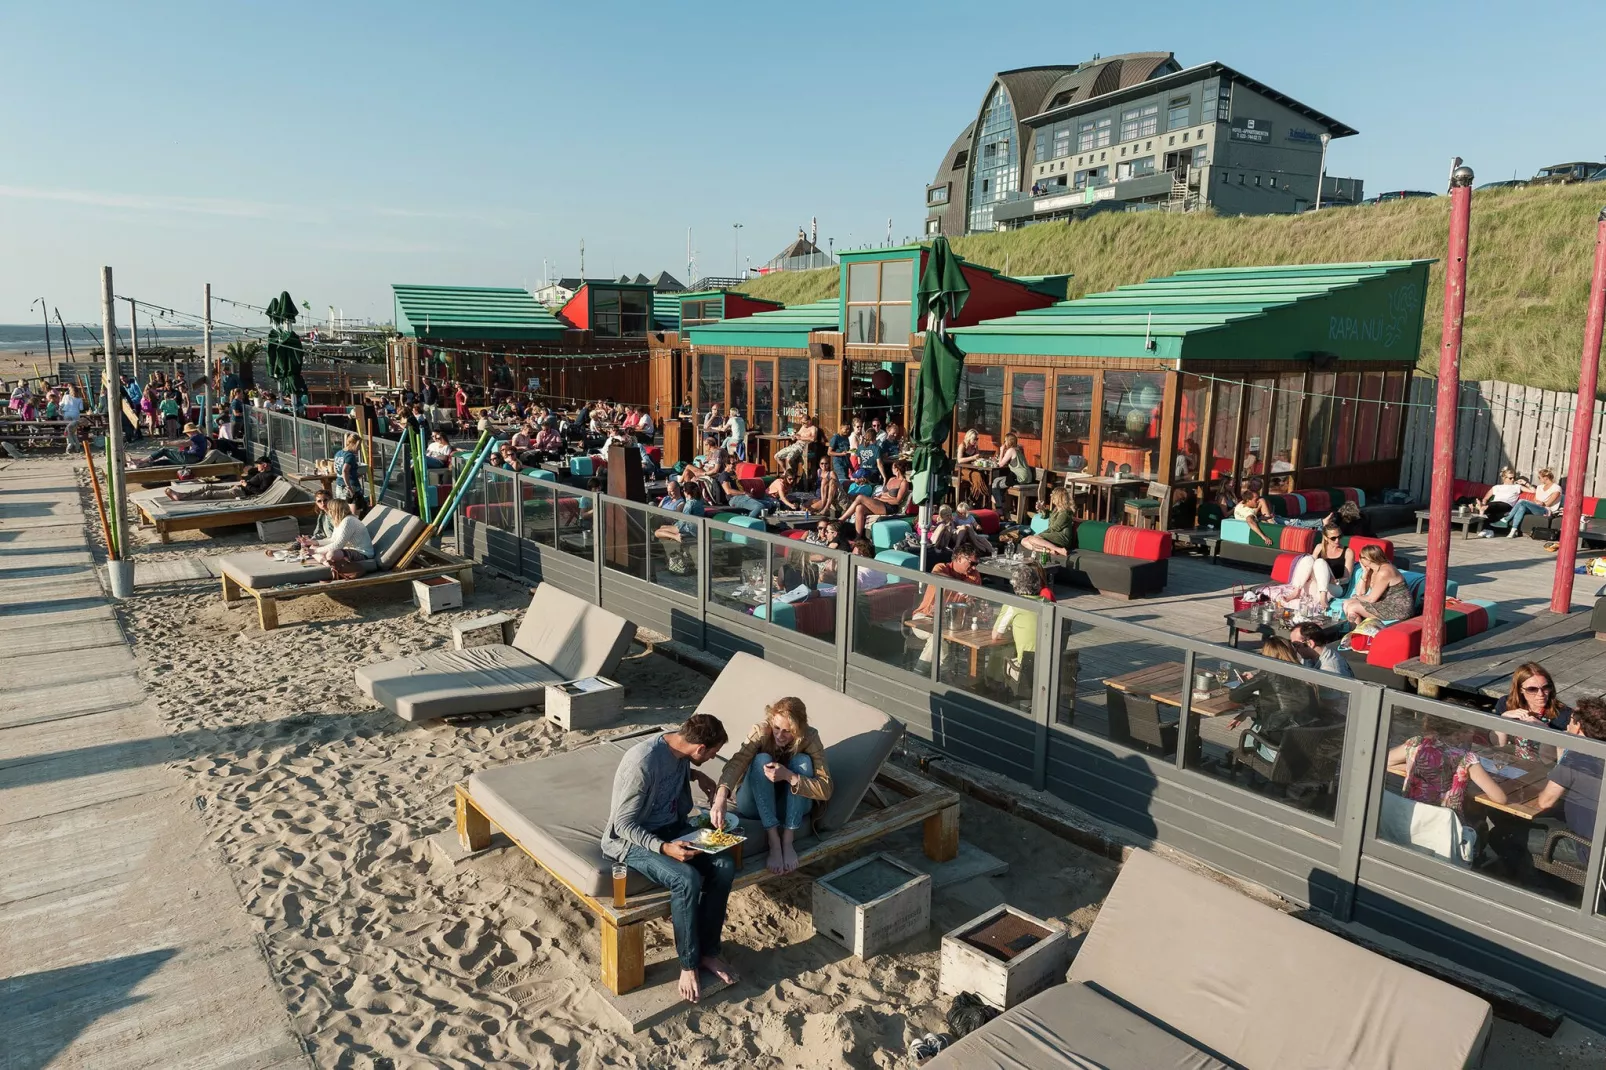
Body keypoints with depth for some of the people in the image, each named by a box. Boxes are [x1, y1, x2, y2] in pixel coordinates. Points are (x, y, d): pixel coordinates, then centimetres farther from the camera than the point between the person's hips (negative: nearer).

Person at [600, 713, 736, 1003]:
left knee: (724, 865, -15)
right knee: (687, 879, -30)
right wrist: (664, 848, -33)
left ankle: (708, 951, 0)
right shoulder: (642, 762, -29)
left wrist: (696, 775, 1)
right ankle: (689, 963, -8)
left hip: (673, 828, 7)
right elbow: (623, 824, -23)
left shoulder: (679, 748, -6)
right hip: (633, 839, -7)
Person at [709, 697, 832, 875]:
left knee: (803, 761, -26)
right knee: (762, 760, -30)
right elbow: (736, 763, -37)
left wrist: (789, 776, -40)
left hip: (790, 806, 1)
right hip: (755, 804, -1)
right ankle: (774, 842, -32)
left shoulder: (810, 738, -19)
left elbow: (825, 790, -26)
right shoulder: (761, 732, -21)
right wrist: (721, 798, -55)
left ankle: (787, 841, -26)